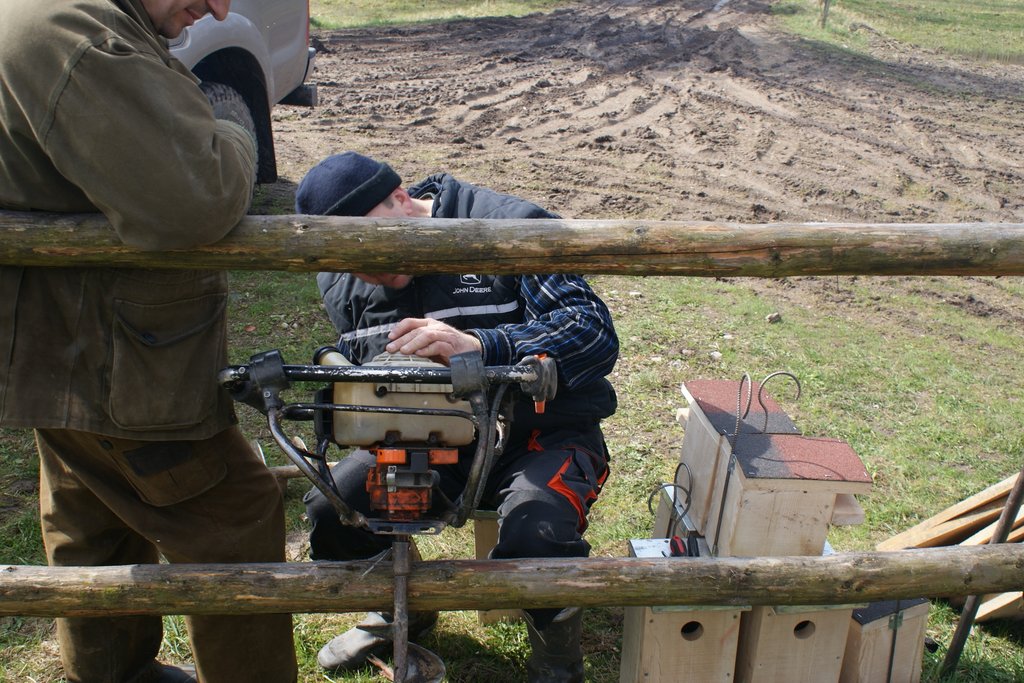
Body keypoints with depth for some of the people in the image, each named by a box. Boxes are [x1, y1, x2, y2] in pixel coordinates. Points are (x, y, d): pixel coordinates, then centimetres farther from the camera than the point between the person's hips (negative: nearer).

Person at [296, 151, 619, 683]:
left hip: (541, 433, -5)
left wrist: (480, 346, -39)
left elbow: (595, 331, -25)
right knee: (330, 510, -14)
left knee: (533, 533, -34)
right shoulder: (341, 284, 2)